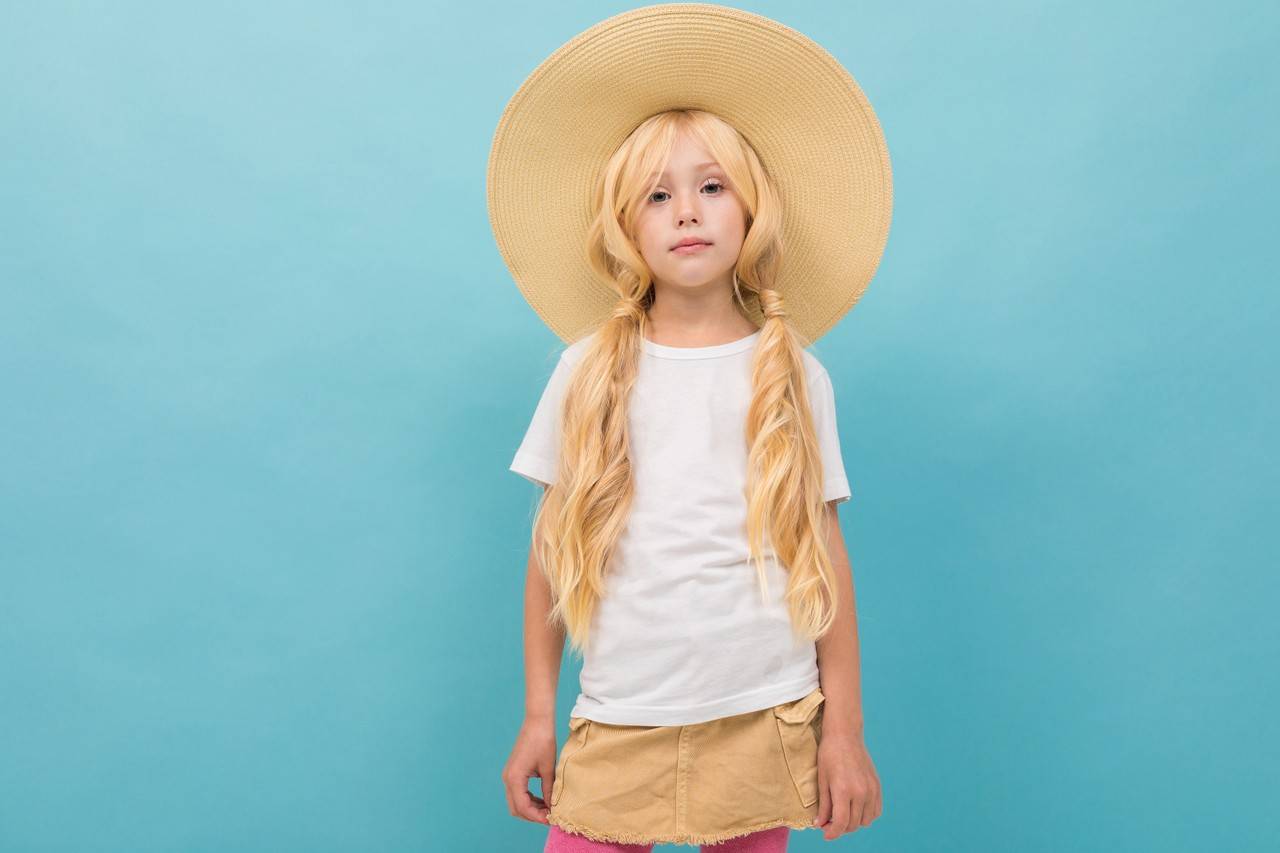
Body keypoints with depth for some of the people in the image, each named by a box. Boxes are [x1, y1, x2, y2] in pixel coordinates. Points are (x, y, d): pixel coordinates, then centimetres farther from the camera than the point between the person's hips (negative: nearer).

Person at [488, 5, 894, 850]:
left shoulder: (795, 376, 2)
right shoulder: (588, 371, 3)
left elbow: (824, 557, 3)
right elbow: (551, 553, 5)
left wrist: (845, 729, 3)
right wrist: (538, 716, 6)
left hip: (766, 724, 0)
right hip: (617, 729, 0)